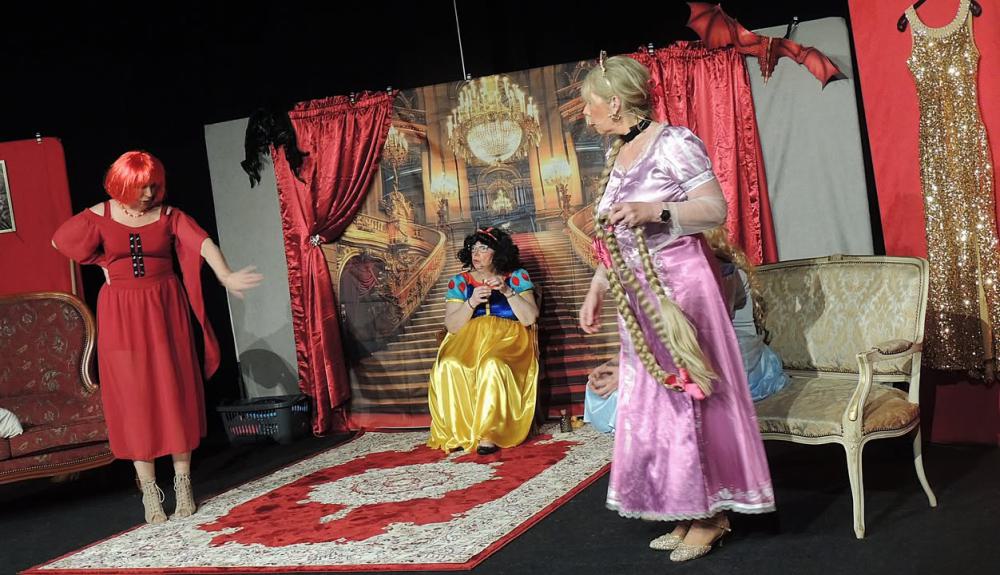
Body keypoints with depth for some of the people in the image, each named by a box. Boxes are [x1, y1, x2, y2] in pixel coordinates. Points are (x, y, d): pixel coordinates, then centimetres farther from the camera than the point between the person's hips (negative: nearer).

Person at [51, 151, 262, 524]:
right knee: (134, 398, 2)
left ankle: (183, 485, 10)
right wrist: (103, 263, 7)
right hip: (121, 314, 0)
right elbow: (61, 241, 14)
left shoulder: (169, 215, -4)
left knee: (175, 395, 1)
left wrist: (226, 276, -37)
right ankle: (149, 491, 8)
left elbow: (203, 243, -20)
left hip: (165, 311, 0)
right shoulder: (100, 216, -1)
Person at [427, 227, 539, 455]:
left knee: (492, 365, -38)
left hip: (508, 339, -2)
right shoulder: (459, 282, 11)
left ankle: (488, 434, -33)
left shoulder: (516, 277, 7)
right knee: (449, 366, -33)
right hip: (468, 339, 2)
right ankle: (458, 432, -26)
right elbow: (452, 326, 2)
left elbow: (530, 318, -3)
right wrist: (471, 303, -15)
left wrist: (507, 291, -14)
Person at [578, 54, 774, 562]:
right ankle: (686, 512, 18)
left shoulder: (674, 143, -10)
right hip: (636, 296, 8)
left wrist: (656, 210, -24)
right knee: (651, 402, 8)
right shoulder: (617, 157, 13)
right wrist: (596, 291, 12)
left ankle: (711, 515, 9)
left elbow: (716, 210, -14)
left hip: (679, 287, -8)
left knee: (688, 397, -3)